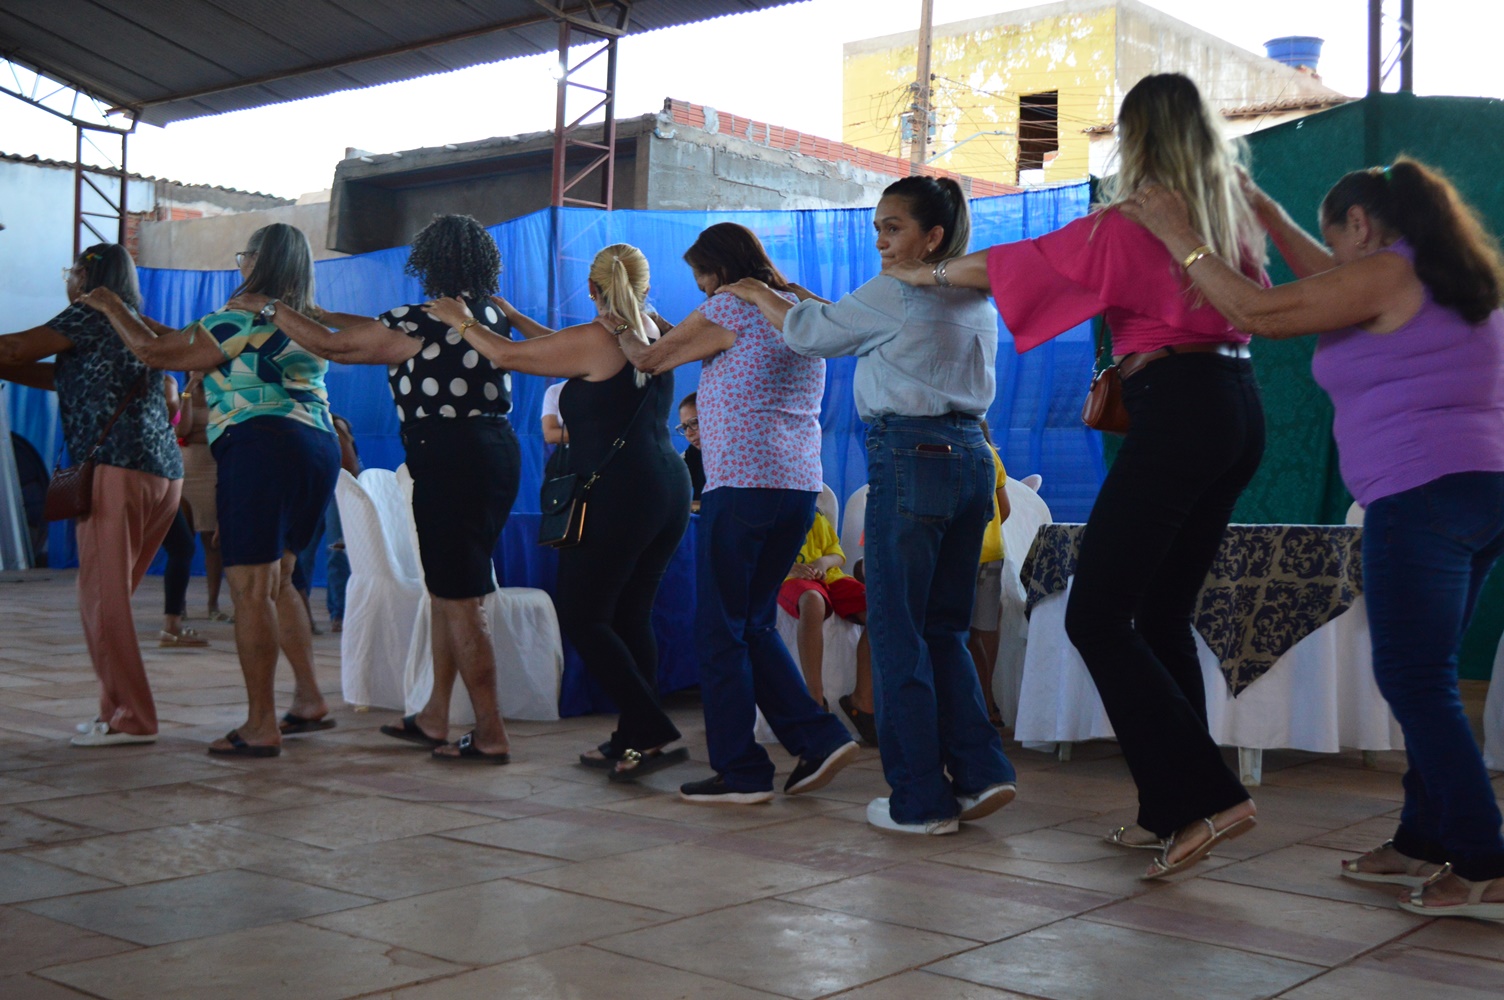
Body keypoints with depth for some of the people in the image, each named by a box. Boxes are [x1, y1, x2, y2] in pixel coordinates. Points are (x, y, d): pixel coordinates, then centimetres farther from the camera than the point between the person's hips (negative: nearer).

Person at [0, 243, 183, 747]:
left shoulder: (90, 315, 1)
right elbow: (64, 376, 26)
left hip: (117, 470, -8)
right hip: (164, 473, 8)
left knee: (103, 597, -6)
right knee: (109, 597, 13)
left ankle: (130, 719, -7)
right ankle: (119, 709, 15)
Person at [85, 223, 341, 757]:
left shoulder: (244, 318, -7)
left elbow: (153, 351, -2)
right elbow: (194, 343, 27)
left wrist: (113, 309, 15)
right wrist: (135, 317, 31)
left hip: (261, 447, -9)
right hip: (318, 447, 9)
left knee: (251, 589, -5)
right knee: (276, 583, 19)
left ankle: (261, 726, -4)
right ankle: (309, 699, 19)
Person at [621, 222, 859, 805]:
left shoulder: (731, 310, -5)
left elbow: (650, 360, 2)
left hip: (741, 485, -8)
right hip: (800, 485, 8)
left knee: (721, 630, 0)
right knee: (755, 624, 16)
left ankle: (741, 773, 3)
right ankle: (818, 738, 8)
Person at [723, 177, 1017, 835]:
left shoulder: (895, 294, -7)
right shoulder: (976, 298, 17)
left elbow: (810, 335, 2)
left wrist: (759, 295, 19)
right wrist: (813, 301, 31)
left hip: (909, 458, -8)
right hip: (970, 455, 8)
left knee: (897, 631, -1)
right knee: (944, 628, 14)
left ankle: (920, 799, 2)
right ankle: (980, 771, 7)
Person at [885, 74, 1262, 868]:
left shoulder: (1129, 225, -6)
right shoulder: (1234, 218, 13)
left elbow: (1009, 264, 2)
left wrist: (924, 273, 17)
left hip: (1175, 408, -8)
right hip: (1240, 409, 8)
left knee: (1097, 617, -5)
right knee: (1162, 614, 14)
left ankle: (1204, 796, -11)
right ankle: (1173, 811, 15)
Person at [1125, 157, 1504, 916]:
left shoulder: (1387, 273, -7)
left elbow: (1260, 312, -11)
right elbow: (1332, 287, 34)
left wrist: (1181, 238, -1)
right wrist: (1266, 213, 38)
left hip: (1422, 497, -10)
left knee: (1416, 682, -7)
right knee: (1423, 681, 15)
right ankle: (1423, 841, 20)